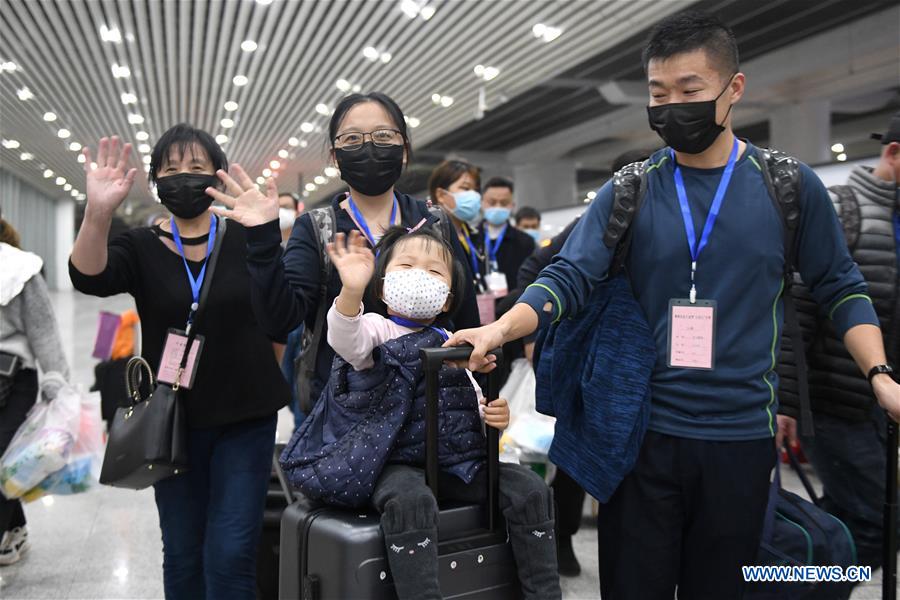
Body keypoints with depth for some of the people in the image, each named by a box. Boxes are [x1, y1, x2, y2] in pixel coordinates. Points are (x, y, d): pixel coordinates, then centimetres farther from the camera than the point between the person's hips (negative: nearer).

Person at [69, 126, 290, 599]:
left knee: (230, 556, -1)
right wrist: (97, 214, -39)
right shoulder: (142, 246, 0)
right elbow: (88, 278, -20)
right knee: (182, 556, 12)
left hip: (245, 417, -1)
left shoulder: (245, 238, -1)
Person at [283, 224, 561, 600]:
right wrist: (352, 292, -46)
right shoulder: (376, 328, -1)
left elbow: (475, 403, 20)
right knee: (410, 500, -37)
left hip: (456, 460, 5)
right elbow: (346, 341, -26)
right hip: (396, 463, -5)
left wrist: (495, 416, -4)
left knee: (529, 488, -12)